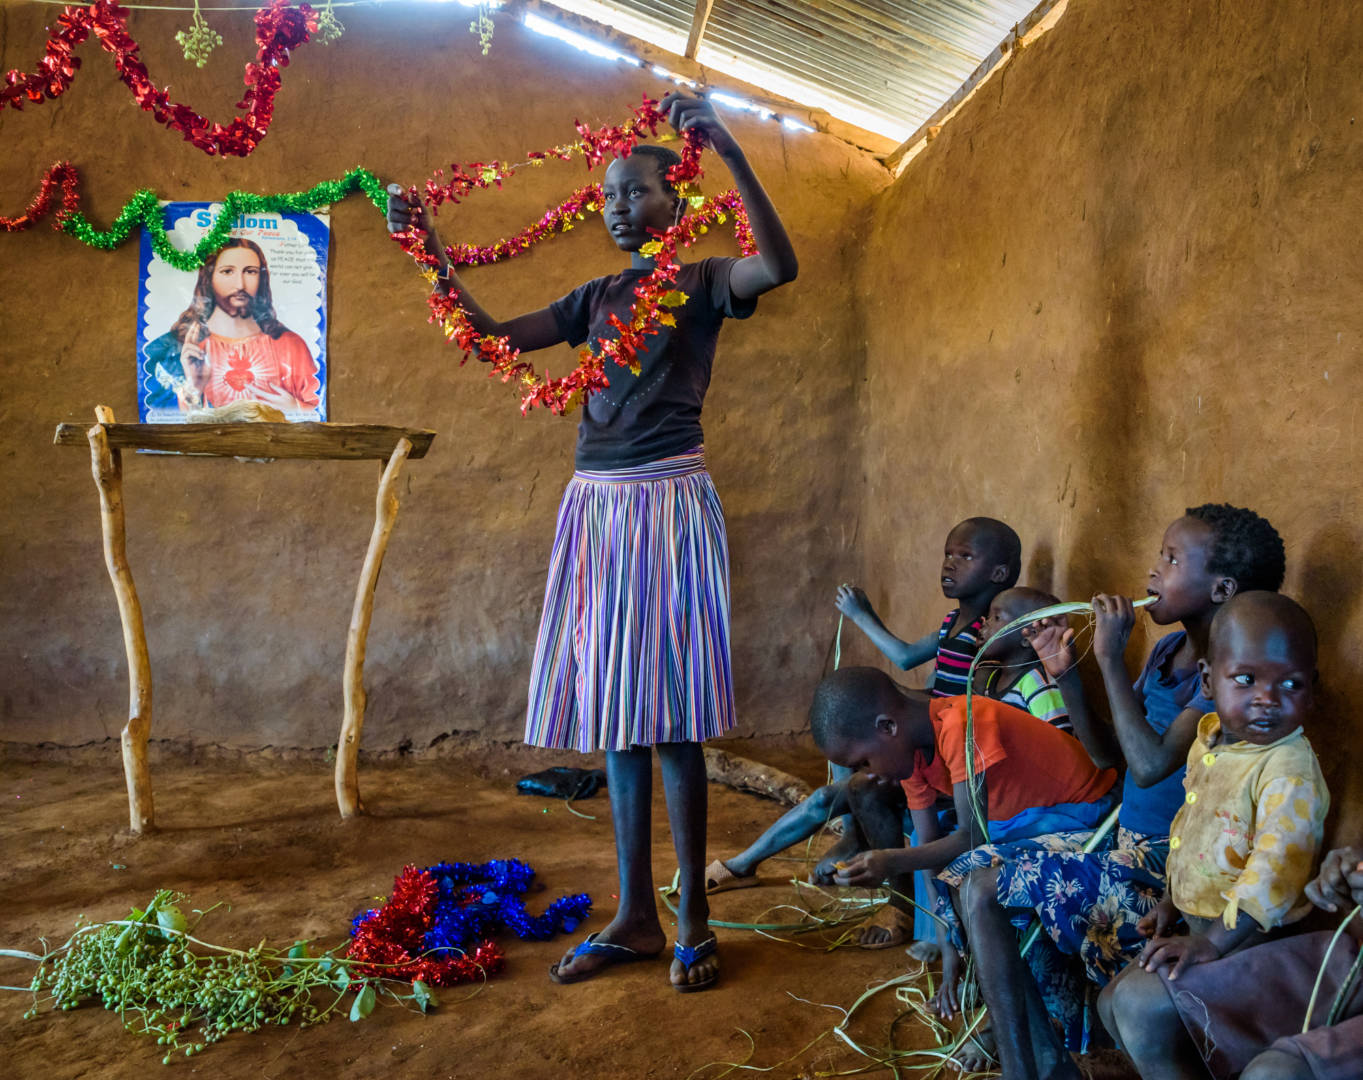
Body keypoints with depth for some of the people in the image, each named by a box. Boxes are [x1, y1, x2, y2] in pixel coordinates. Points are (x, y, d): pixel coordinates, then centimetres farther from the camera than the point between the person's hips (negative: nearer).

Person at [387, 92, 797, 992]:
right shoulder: (596, 297, 18)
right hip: (596, 504, 6)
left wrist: (731, 153, -26)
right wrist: (431, 251, 4)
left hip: (668, 501, -6)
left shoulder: (703, 283, 2)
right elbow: (491, 335, 13)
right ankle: (635, 917, 17)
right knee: (611, 709, 6)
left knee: (667, 712, -5)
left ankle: (693, 917, 9)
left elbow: (781, 265, -19)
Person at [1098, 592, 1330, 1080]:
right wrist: (1172, 900, 16)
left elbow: (1274, 873, -29)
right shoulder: (1210, 737, 4)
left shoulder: (1290, 770, -24)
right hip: (1199, 921, 9)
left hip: (1248, 933, -9)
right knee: (1112, 1002, 13)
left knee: (1141, 1004, -20)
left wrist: (1212, 943, -29)